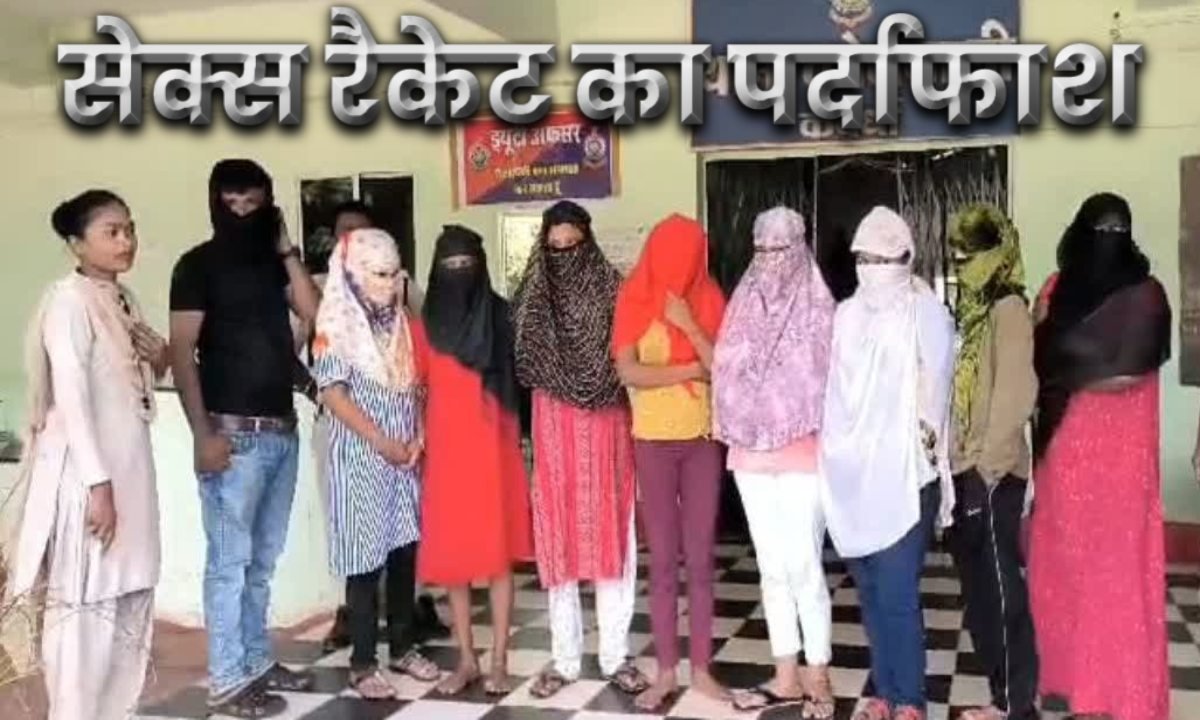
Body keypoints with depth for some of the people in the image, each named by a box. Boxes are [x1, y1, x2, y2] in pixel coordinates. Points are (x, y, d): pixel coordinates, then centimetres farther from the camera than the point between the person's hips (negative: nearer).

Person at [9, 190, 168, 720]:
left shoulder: (122, 299, 12)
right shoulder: (69, 299, -13)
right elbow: (71, 396, -19)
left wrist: (158, 361, -1)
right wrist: (97, 483, -22)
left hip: (130, 466, 9)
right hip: (89, 471, -9)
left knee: (131, 602, 15)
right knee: (85, 606, -3)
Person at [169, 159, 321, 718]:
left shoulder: (274, 264, 13)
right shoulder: (198, 265, -3)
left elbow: (316, 313, -1)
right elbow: (182, 354, -9)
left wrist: (287, 250, -1)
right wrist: (203, 434, -16)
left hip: (282, 430, 6)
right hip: (234, 432, -6)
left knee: (264, 558, 13)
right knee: (229, 559, -1)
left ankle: (257, 661, 25)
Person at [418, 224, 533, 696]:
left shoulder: (499, 315, 0)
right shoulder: (429, 319, 6)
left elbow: (515, 381, 0)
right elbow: (423, 386, 8)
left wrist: (517, 441, -6)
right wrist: (421, 442, 0)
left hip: (491, 446, -2)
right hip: (445, 447, 2)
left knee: (497, 553, 1)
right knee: (451, 555, 5)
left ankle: (499, 661, 9)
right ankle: (466, 659, 17)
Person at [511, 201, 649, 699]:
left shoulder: (611, 289, -1)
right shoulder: (533, 294, 3)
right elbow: (523, 367, 4)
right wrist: (528, 434, -4)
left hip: (607, 429, -1)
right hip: (554, 433, 1)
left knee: (611, 537, 3)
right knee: (558, 542, 5)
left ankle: (616, 657, 14)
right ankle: (564, 659, 16)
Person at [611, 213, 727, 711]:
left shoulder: (708, 301, 3)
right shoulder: (634, 301, -3)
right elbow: (627, 372, -13)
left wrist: (690, 327, -16)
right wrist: (690, 370, -11)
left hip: (702, 440, 2)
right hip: (653, 441, -2)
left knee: (700, 558, 6)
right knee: (663, 560, 4)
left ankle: (701, 668, 15)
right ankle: (666, 670, 14)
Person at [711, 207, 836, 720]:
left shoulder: (817, 308, -5)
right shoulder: (746, 305, 9)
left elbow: (826, 381, -6)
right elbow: (729, 375, 12)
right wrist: (735, 430, 5)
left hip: (802, 454, -5)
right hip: (752, 453, 5)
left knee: (804, 566, -5)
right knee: (771, 567, 11)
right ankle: (786, 676, 21)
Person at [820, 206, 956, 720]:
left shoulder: (927, 313, -4)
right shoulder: (846, 314, 11)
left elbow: (935, 392, -7)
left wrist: (926, 453, -10)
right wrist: (832, 452, 10)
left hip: (904, 475, -5)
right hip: (851, 474, 5)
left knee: (898, 593, -5)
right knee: (870, 591, 12)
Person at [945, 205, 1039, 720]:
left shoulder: (1009, 309, -10)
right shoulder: (972, 311, 14)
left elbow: (1015, 393, -17)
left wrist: (987, 463, -17)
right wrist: (959, 461, 11)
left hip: (993, 472, -8)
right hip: (966, 469, 8)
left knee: (999, 583, -1)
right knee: (979, 584, 12)